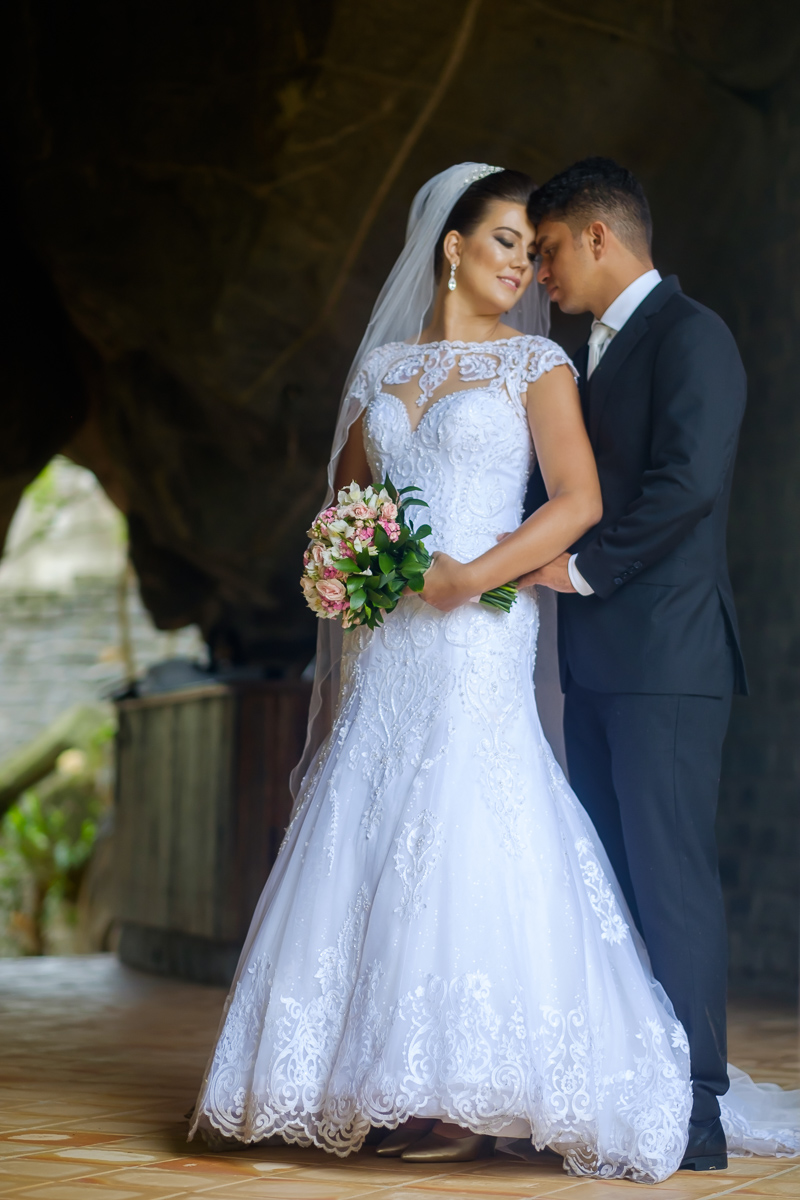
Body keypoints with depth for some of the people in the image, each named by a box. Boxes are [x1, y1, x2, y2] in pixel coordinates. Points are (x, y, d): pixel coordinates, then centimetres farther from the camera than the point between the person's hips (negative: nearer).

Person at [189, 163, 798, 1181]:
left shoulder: (535, 361, 4)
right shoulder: (384, 365, 16)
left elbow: (578, 499, -7)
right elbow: (345, 494, 22)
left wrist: (471, 575, -15)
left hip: (477, 639, -5)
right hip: (382, 644, 5)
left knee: (459, 842, -12)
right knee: (366, 843, 0)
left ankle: (472, 1100, -7)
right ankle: (376, 1086, 6)